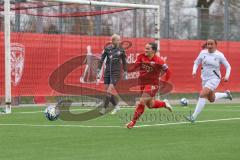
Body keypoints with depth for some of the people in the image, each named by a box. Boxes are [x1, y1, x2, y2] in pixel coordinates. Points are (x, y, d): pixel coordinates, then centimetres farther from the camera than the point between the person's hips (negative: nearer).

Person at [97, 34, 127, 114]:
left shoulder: (121, 50, -1)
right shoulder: (107, 49, -1)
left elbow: (124, 62, 9)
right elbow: (101, 60, 2)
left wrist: (125, 73, 11)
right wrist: (98, 71, -2)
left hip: (116, 72, -2)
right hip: (107, 71, 2)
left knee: (109, 91, -13)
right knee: (108, 91, 4)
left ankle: (104, 108, -7)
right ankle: (116, 106, 21)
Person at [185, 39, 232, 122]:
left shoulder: (219, 55, -10)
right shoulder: (203, 53, -2)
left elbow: (228, 66, 0)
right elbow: (196, 63, 10)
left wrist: (227, 76, -16)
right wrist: (194, 71, -10)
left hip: (214, 79, -6)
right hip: (205, 78, 6)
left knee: (202, 95, -23)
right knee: (211, 99, 19)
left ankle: (193, 117, -20)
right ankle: (226, 94, 48)